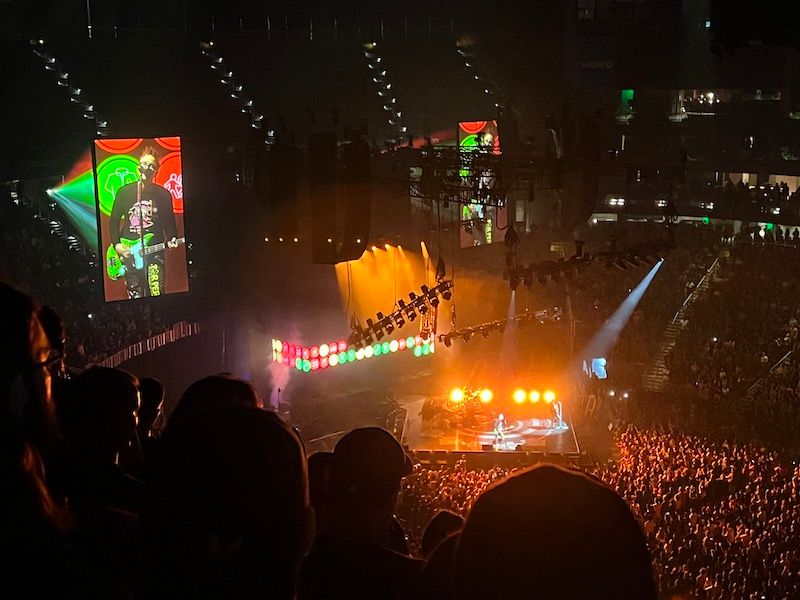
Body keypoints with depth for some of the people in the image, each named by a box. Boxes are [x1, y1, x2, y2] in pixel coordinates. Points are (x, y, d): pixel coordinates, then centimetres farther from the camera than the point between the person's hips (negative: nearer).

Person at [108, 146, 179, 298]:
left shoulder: (163, 194, 5)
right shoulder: (125, 191, 5)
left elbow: (169, 222, 11)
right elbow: (114, 220, 10)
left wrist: (172, 240, -7)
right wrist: (116, 244, -1)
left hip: (154, 251, -1)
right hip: (128, 252, 1)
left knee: (157, 294, -11)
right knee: (135, 296, 5)